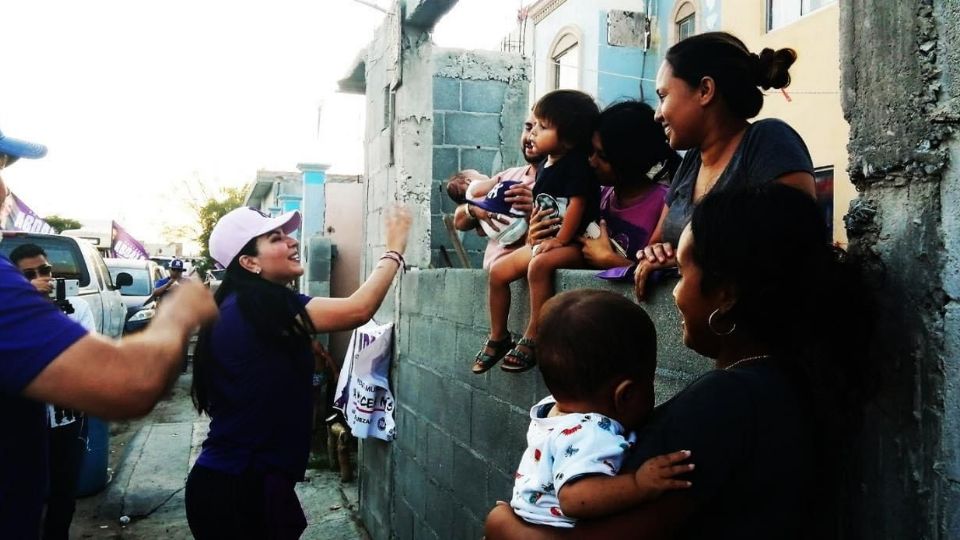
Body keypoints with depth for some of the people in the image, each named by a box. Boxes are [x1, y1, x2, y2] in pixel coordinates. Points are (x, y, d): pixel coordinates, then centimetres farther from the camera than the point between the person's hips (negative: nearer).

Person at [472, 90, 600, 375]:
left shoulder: (576, 163, -14)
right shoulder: (544, 166, 10)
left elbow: (577, 202, -19)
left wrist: (560, 240, -19)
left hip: (575, 243, -9)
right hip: (545, 240, 9)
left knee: (539, 264, -36)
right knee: (498, 271, 1)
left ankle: (532, 338, -25)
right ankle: (498, 337, 15)